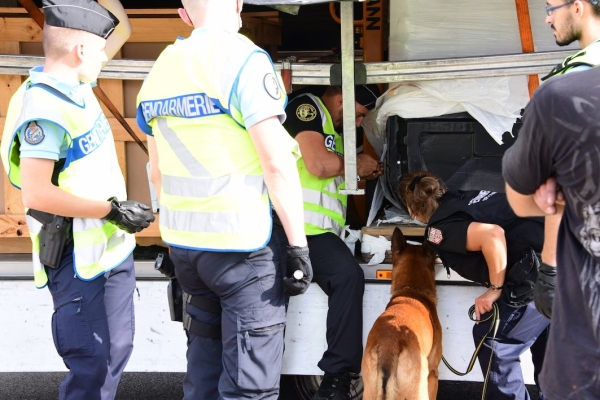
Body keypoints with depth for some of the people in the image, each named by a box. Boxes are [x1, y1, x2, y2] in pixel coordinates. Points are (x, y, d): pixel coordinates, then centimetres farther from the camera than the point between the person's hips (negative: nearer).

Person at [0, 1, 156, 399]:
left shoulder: (75, 85, 6)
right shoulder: (44, 107, -23)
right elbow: (37, 193, -27)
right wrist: (112, 211, -24)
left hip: (113, 250, 10)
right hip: (79, 260, -10)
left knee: (116, 352, 16)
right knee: (91, 366, -6)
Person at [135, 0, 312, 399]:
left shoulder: (160, 70, 10)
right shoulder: (243, 59, -11)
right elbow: (276, 164, -16)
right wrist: (299, 246, -11)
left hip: (184, 246, 7)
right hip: (244, 244, -7)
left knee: (203, 367, 16)